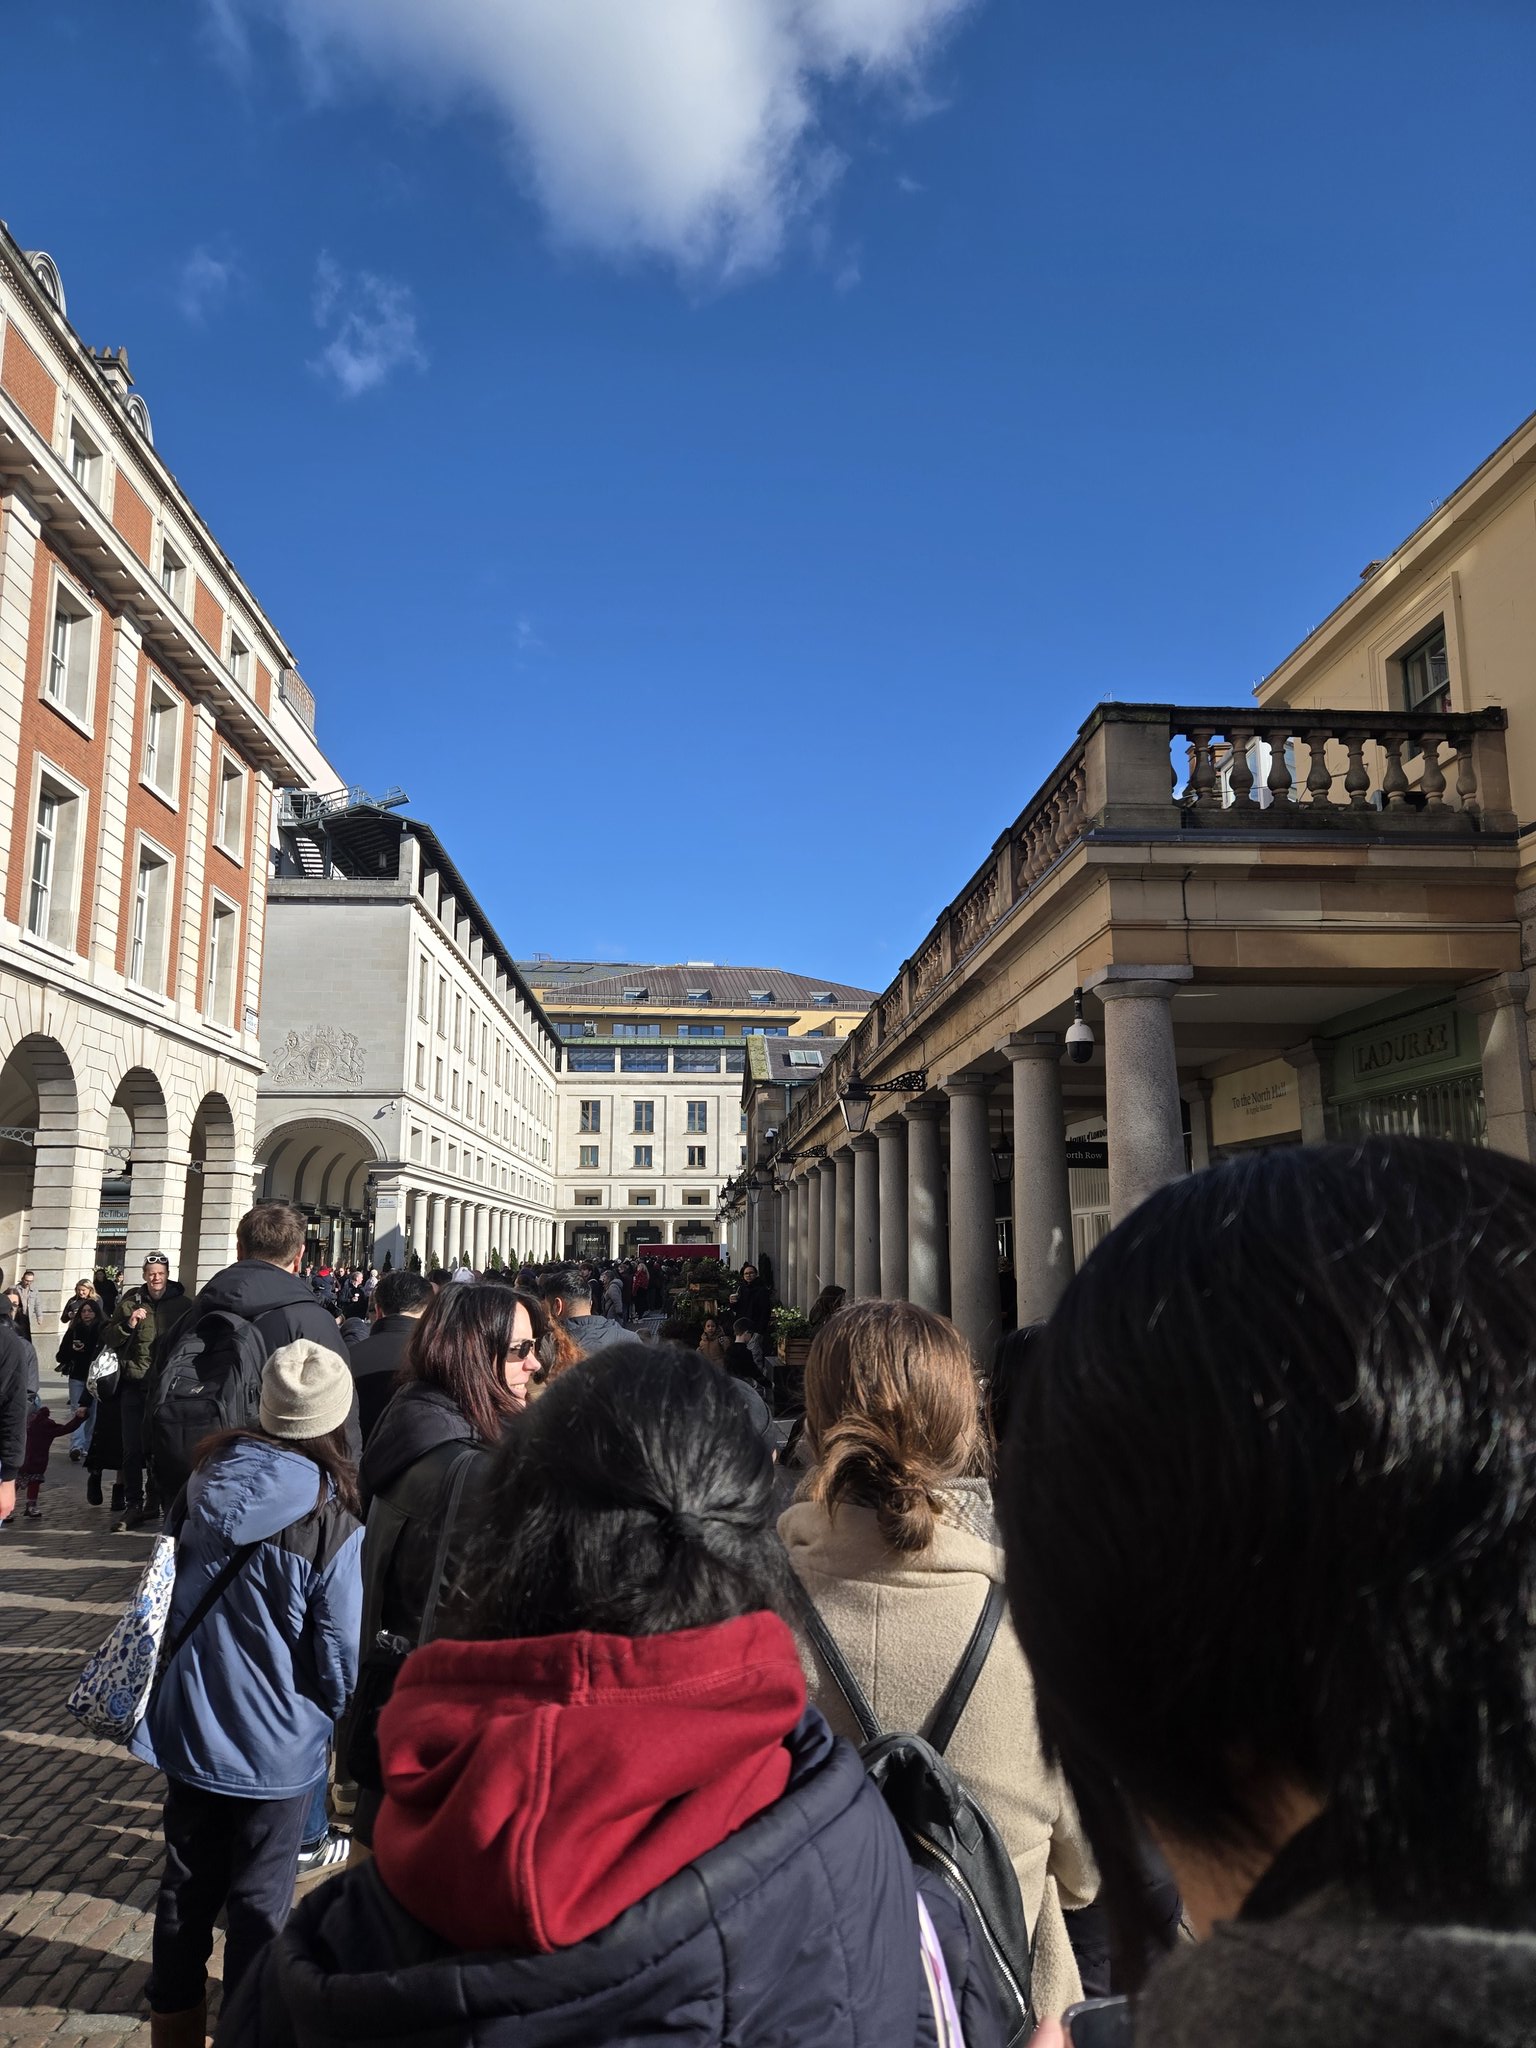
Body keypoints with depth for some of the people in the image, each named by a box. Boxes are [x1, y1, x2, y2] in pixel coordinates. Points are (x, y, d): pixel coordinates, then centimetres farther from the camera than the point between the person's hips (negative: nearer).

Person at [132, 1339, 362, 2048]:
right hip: (276, 1745, -5)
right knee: (259, 1898, 15)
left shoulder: (208, 1480, -11)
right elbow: (342, 1663, -18)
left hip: (187, 1725, 5)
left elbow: (174, 1595, 6)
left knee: (187, 1881, 23)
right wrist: (336, 1706, 4)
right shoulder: (334, 1528, -26)